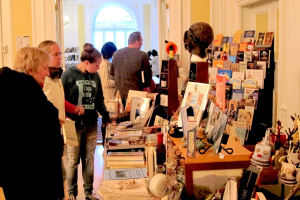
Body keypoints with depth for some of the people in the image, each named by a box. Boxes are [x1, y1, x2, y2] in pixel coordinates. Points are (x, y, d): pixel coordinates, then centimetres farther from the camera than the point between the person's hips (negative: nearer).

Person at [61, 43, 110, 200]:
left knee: (89, 159, 10)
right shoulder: (68, 75, -6)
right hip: (73, 125, -4)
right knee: (72, 160, 3)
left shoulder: (95, 76, 9)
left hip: (91, 125, 4)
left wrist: (105, 116, 13)